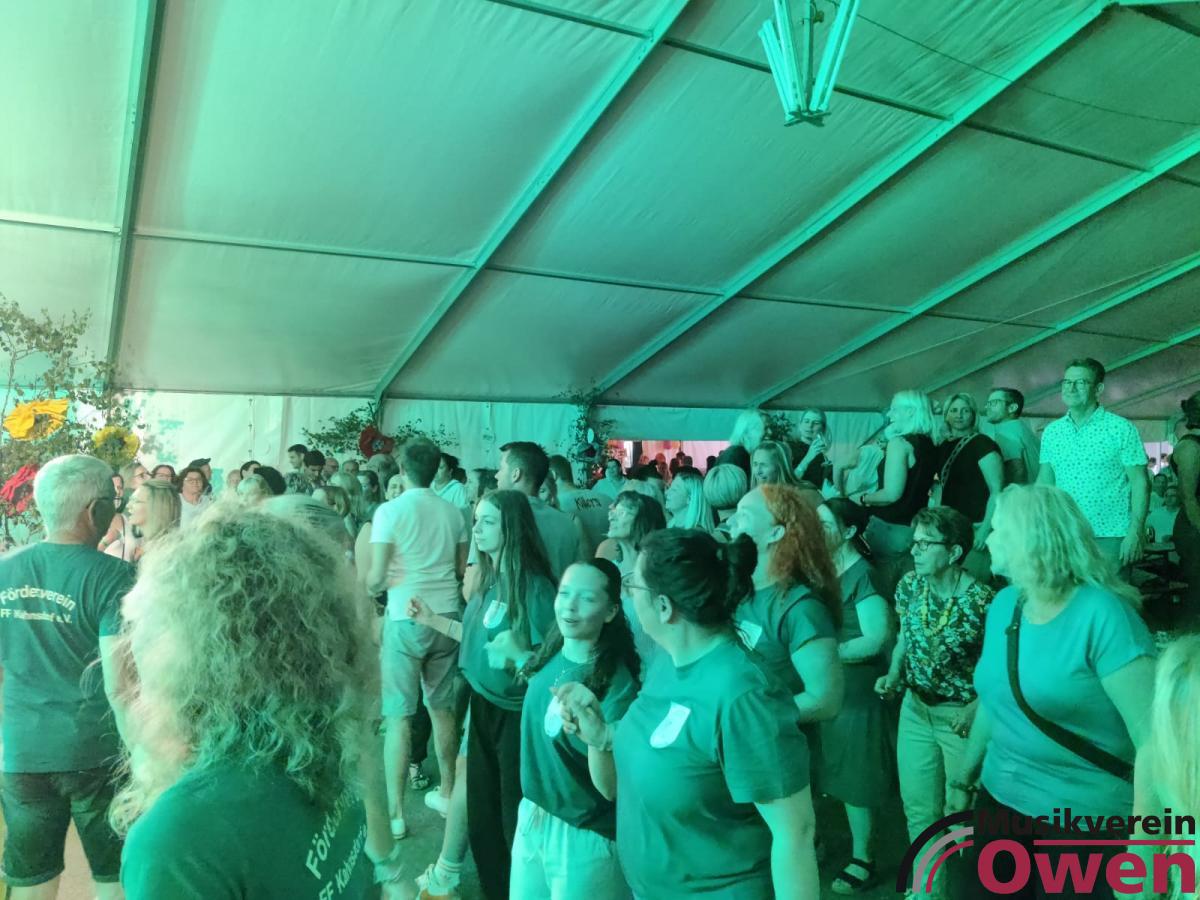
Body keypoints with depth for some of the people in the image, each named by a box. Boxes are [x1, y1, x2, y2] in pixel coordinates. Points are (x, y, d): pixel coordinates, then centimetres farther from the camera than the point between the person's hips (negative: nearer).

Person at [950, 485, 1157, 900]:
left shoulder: (1102, 613, -19)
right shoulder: (1003, 604, 2)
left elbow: (1150, 727, -23)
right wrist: (965, 776, 16)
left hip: (1087, 816, -6)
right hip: (1001, 798, 6)